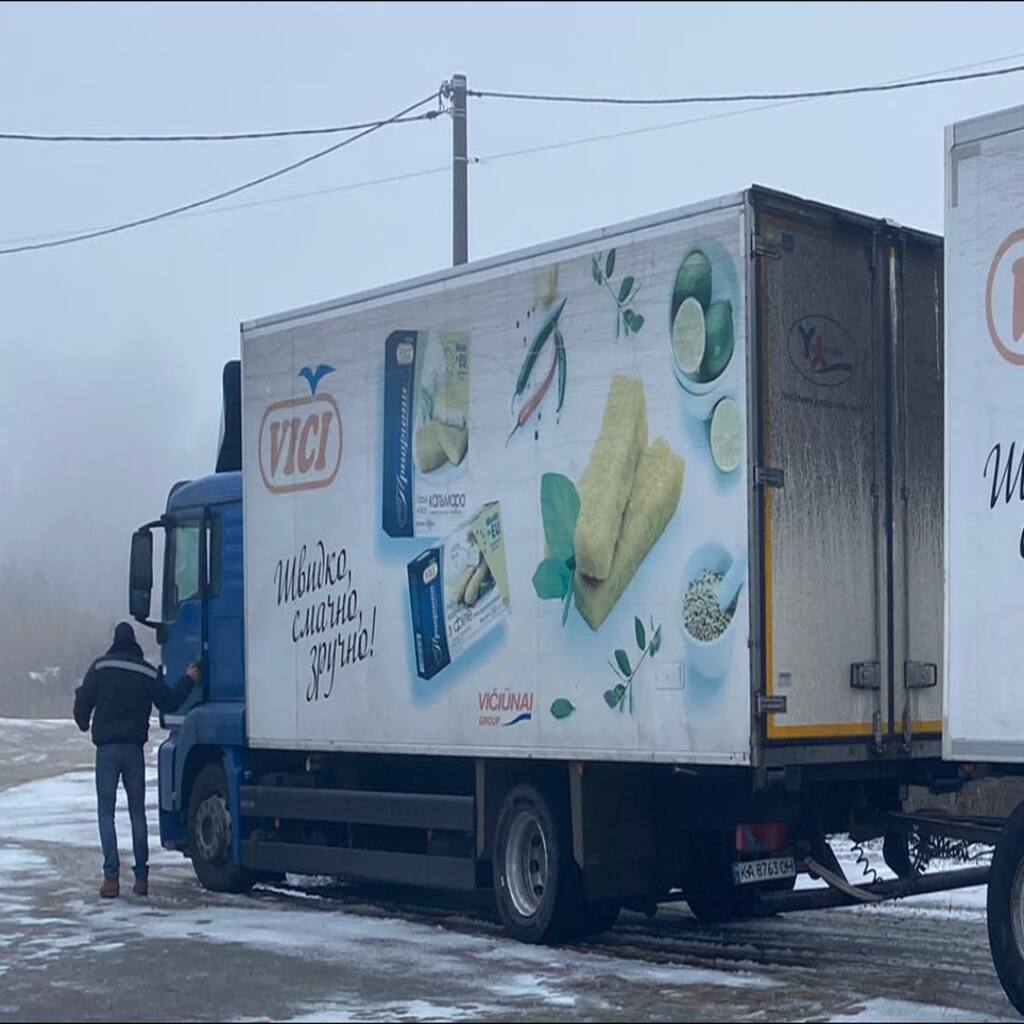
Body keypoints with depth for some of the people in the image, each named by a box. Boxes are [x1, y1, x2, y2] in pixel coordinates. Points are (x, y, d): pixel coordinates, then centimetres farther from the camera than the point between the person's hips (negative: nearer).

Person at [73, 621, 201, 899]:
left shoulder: (100, 666, -3)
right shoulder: (148, 672, 3)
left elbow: (84, 701, -3)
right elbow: (168, 702, 9)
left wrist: (84, 722, 18)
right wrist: (189, 680, 23)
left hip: (107, 748, -2)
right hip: (135, 748, 2)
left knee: (106, 812, 1)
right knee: (138, 812, 10)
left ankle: (111, 876, -9)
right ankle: (141, 876, 8)